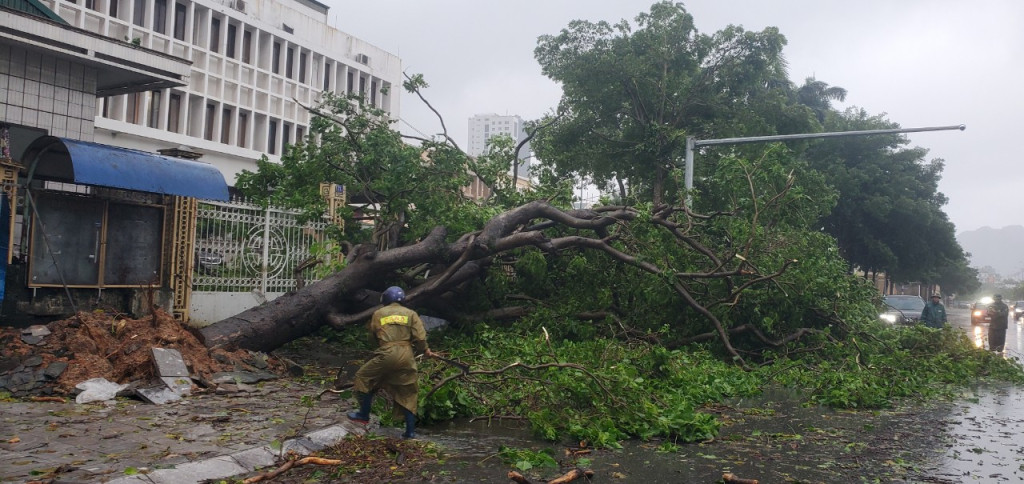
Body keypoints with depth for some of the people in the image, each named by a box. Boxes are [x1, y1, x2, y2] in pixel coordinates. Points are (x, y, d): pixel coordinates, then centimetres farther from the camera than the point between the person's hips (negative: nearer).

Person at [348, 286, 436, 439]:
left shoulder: (378, 314, 9)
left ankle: (364, 415, 27)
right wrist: (425, 350, 17)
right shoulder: (411, 314, 8)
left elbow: (373, 336, 17)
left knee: (364, 378, 21)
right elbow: (420, 336, 0)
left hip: (386, 355, -2)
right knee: (408, 392, 12)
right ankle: (410, 431, 12)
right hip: (406, 357, 2)